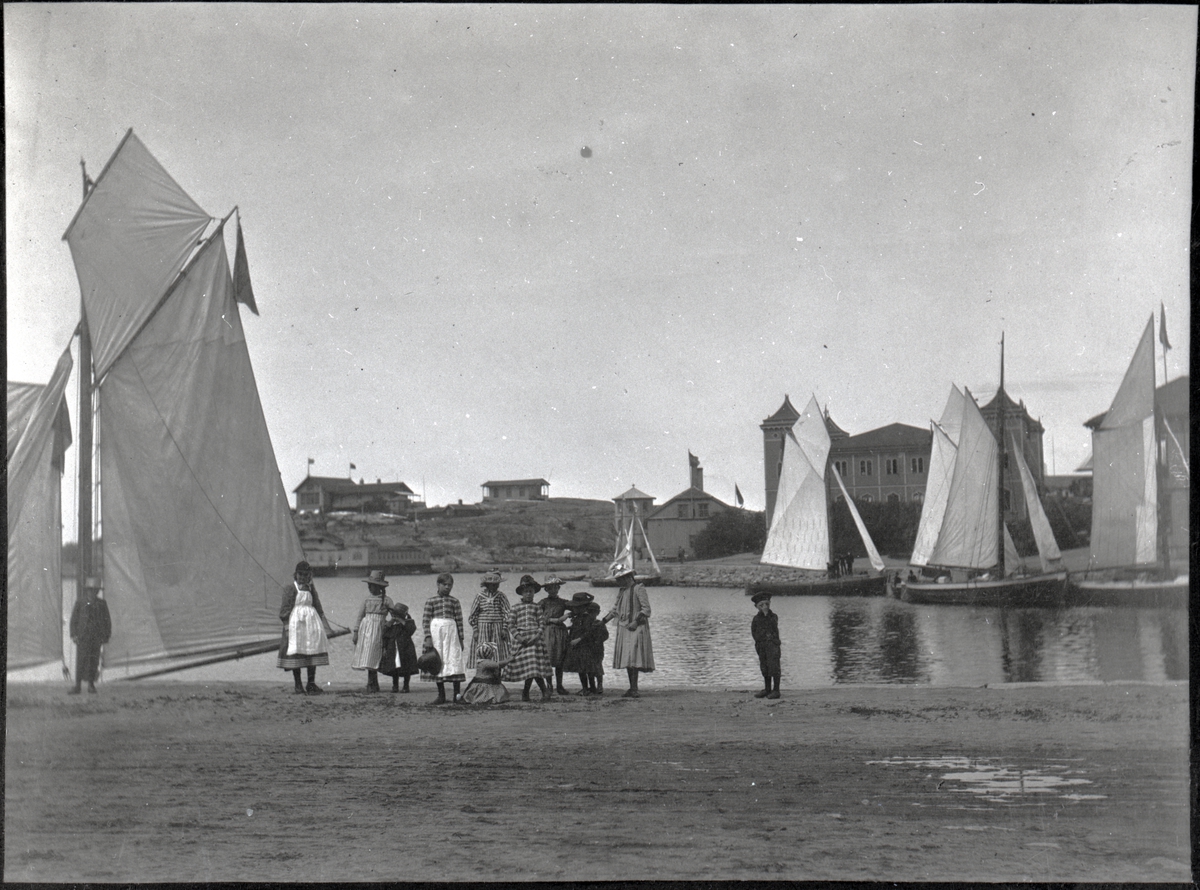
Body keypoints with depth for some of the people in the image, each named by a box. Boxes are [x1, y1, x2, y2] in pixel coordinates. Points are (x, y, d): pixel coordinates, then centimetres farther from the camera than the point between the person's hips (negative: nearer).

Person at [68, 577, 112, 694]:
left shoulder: (102, 604, 7)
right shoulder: (80, 603, 5)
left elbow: (107, 621, 10)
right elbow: (74, 620, 6)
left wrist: (106, 636, 4)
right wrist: (74, 635, -2)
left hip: (97, 638, 1)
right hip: (83, 637, -1)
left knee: (94, 661, 2)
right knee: (81, 661, -8)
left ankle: (91, 684, 11)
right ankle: (78, 686, -7)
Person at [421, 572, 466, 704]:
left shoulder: (454, 602, 8)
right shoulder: (430, 601, 4)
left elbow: (459, 621, 8)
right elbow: (425, 620, 1)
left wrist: (461, 639, 3)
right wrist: (427, 637, -8)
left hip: (451, 632, 0)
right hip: (435, 632, 0)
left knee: (454, 661, -6)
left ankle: (457, 694, -3)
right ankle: (441, 695, 13)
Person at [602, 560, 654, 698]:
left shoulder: (638, 589, -9)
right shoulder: (622, 591, 15)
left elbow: (646, 609, -13)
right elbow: (616, 609, 24)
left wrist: (636, 622, -20)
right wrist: (603, 621, 20)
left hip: (635, 629, -8)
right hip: (623, 628, 8)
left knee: (633, 659, -12)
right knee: (626, 659, 7)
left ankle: (634, 689, -12)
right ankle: (632, 688, 12)